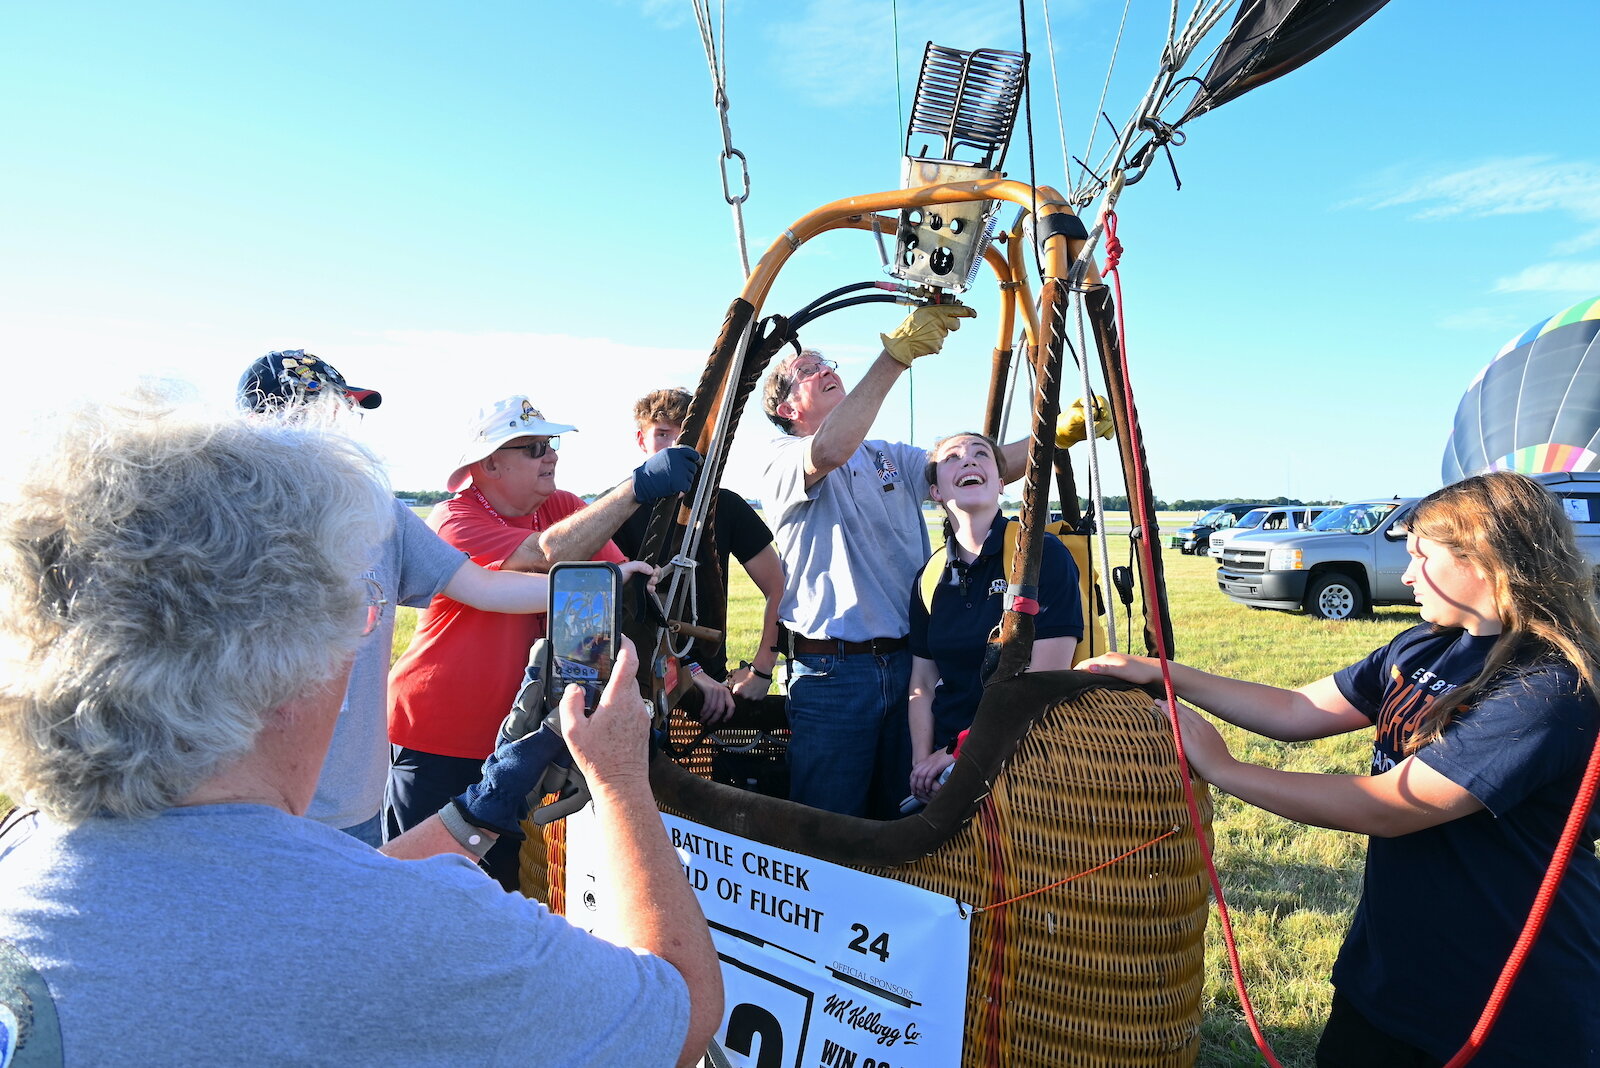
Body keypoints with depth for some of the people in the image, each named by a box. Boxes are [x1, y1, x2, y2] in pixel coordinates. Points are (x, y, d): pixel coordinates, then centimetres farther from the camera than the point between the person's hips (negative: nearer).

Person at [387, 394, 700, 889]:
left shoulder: (565, 510, 1)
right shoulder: (453, 520, -17)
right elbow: (548, 554, -33)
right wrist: (638, 488, -38)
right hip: (431, 740, -5)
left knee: (504, 880, 15)